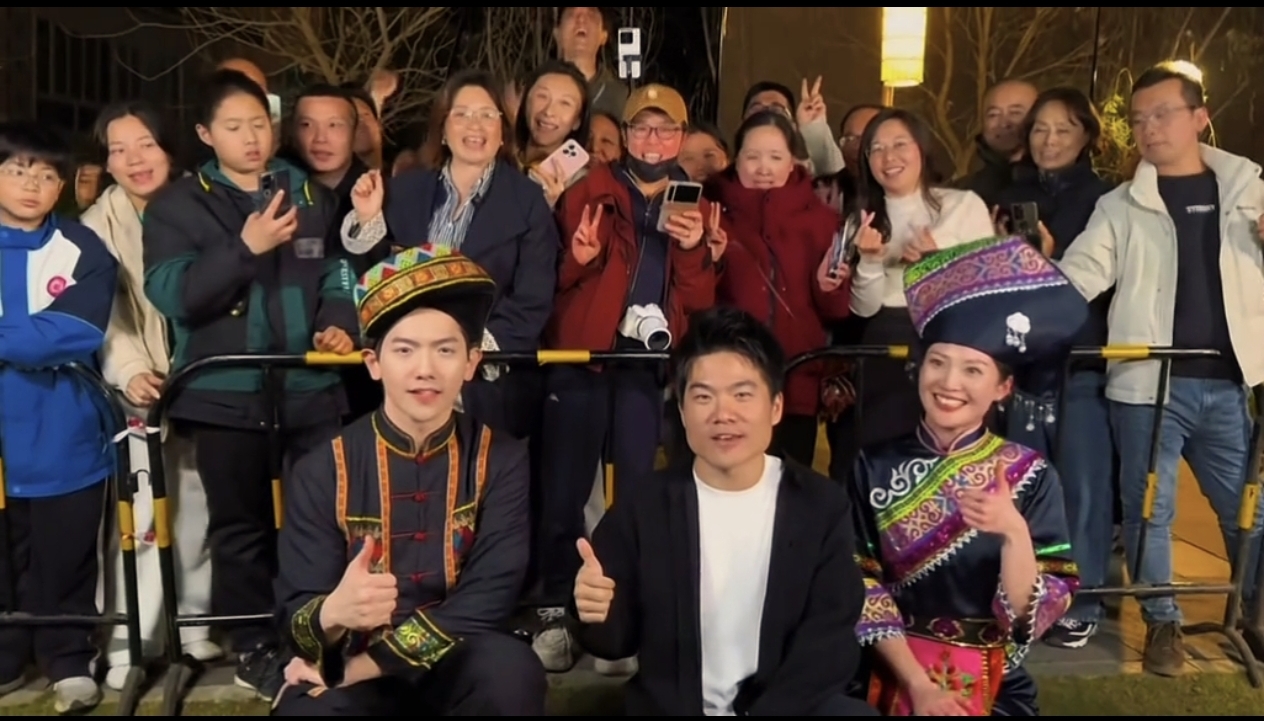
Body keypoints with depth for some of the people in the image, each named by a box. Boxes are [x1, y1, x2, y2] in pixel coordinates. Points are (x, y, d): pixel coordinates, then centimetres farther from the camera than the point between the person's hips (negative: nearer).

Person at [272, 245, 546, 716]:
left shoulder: (500, 459, -4)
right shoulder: (323, 470, -3)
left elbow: (487, 599, -13)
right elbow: (296, 619, -8)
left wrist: (365, 664, -17)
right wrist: (332, 616, -32)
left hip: (460, 668, 2)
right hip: (347, 673, -1)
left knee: (509, 670, -31)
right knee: (306, 708, -34)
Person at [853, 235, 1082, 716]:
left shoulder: (1031, 477, -4)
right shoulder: (875, 466, -2)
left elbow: (1033, 614, -8)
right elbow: (863, 589, -3)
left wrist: (1014, 534, -24)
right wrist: (918, 685, -11)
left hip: (994, 685, 1)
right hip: (895, 675, -1)